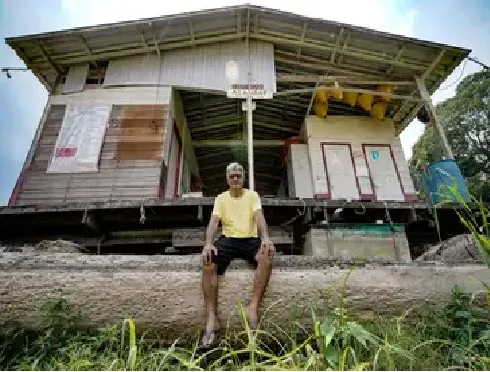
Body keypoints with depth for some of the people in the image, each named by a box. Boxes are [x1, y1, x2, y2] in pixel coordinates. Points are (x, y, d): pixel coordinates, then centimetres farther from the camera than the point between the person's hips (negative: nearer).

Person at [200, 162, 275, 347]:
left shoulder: (252, 195, 7)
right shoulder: (221, 198, 9)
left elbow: (259, 217, -9)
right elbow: (213, 222, -4)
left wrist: (265, 237, -30)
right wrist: (208, 243, -25)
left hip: (250, 239, 0)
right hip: (228, 240, 1)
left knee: (266, 258, -34)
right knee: (208, 264, -29)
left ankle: (253, 308, -27)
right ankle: (211, 319, -25)